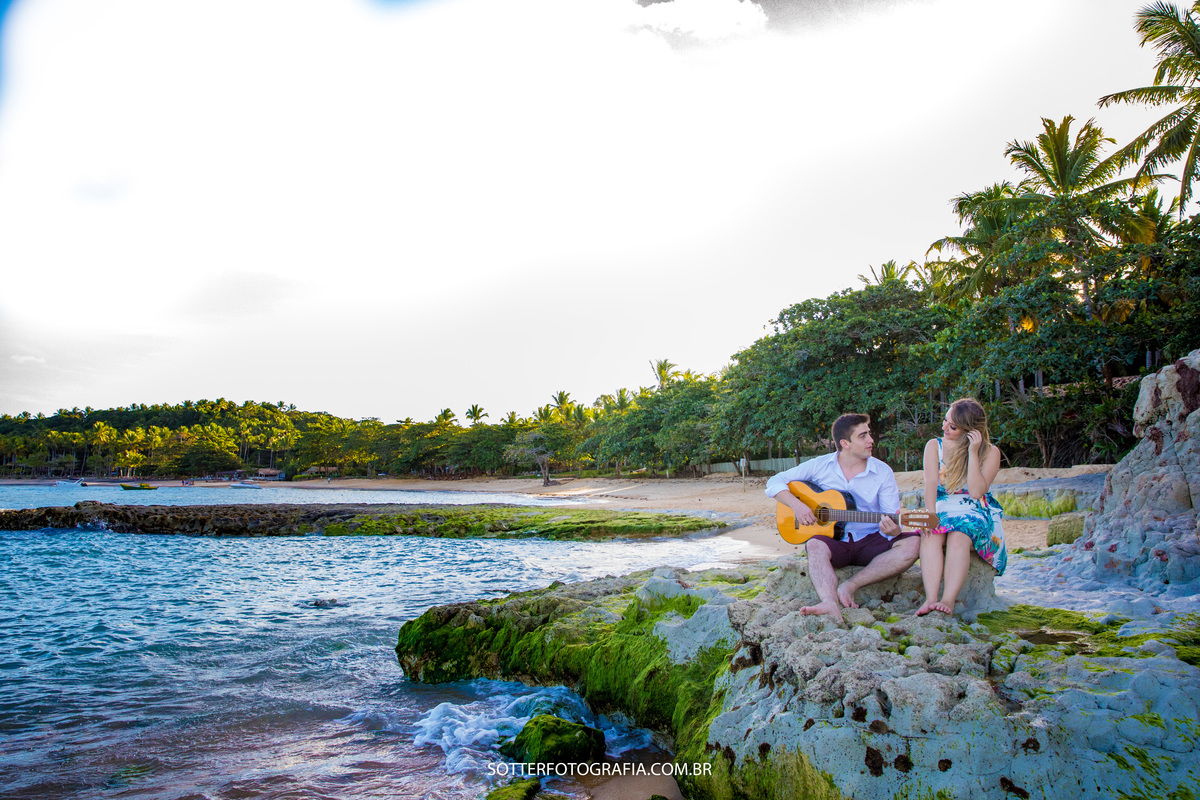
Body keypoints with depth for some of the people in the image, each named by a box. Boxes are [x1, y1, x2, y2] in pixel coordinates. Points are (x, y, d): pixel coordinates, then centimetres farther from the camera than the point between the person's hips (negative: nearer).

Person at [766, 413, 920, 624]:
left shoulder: (883, 472, 1)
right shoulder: (820, 466, 1)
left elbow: (892, 522, -3)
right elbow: (775, 483, 1)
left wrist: (892, 530, -29)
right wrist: (796, 504, -17)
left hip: (871, 542, 1)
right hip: (834, 541, -1)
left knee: (913, 544, -26)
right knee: (815, 545, -35)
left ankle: (848, 586, -29)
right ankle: (832, 606, -58)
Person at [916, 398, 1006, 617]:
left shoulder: (990, 452, 1)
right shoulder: (934, 446, 9)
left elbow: (976, 492, -11)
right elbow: (931, 483, -6)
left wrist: (973, 453, -14)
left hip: (973, 512, -2)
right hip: (941, 509, 2)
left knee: (958, 537, -35)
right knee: (931, 535, -33)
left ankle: (948, 601, -46)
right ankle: (930, 599, -45)